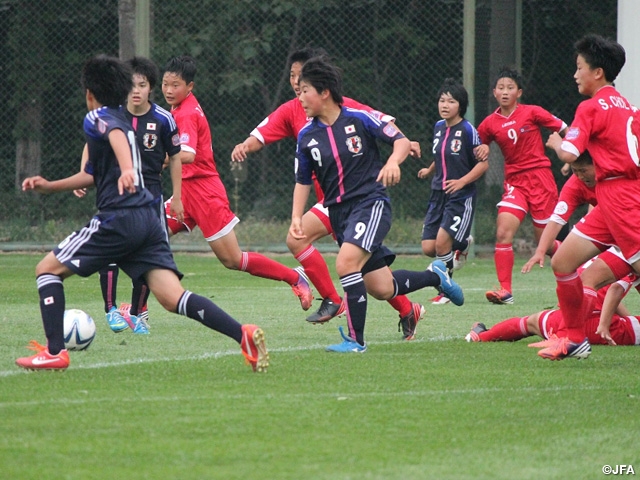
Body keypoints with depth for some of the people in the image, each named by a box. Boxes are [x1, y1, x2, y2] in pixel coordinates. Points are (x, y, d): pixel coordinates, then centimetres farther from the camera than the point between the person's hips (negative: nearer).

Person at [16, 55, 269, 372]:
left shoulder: (97, 117, 1)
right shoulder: (122, 121, 27)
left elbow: (116, 135, -25)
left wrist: (127, 170, -43)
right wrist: (49, 187, 39)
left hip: (118, 218, -8)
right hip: (147, 219, 8)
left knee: (47, 269, 7)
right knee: (174, 299, -3)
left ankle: (54, 352, -1)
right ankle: (243, 334, -21)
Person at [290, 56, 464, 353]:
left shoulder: (359, 119, -7)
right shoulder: (306, 136, 5)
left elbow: (402, 141, -3)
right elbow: (303, 181, 13)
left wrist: (393, 162, -24)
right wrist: (297, 217, 0)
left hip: (371, 203, -5)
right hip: (339, 213, 5)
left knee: (346, 263, -28)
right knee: (381, 289, 5)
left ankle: (356, 339, -17)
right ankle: (435, 276, 35)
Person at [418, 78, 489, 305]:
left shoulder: (467, 130, -10)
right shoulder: (439, 127, 9)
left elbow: (483, 163, -10)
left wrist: (462, 182, -20)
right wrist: (429, 170, 15)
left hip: (461, 196, -6)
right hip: (438, 194, 6)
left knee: (442, 242, -16)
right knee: (428, 248, -2)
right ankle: (462, 244, 29)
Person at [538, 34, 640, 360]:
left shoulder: (591, 108, -8)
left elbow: (569, 154, -16)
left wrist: (556, 142, 6)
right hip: (610, 202, 9)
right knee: (562, 263, 10)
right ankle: (575, 339, 17)